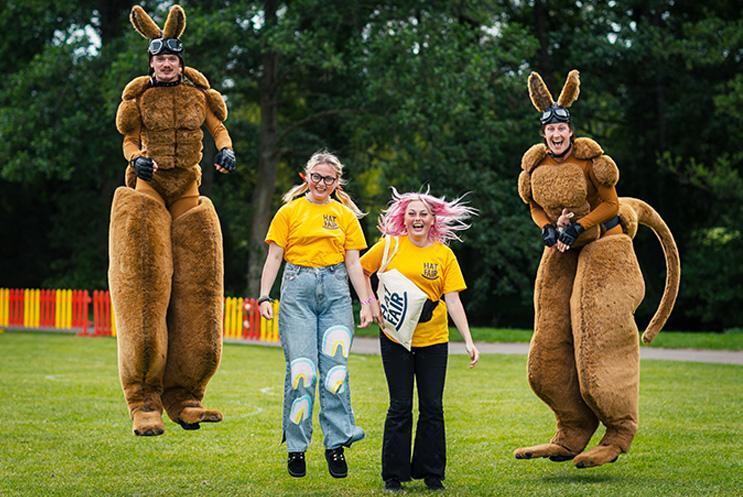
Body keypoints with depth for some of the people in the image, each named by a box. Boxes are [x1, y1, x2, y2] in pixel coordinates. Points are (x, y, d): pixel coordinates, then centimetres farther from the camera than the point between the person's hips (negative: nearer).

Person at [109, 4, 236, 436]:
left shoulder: (198, 94, 7)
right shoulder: (140, 96, 2)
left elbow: (219, 127, 7)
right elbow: (130, 140, 6)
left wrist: (226, 150, -14)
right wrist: (136, 158, -16)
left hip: (188, 195, 3)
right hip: (148, 189, -3)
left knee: (198, 294, -2)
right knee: (146, 292, -12)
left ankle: (184, 398, 5)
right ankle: (145, 403, -10)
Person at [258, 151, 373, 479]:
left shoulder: (345, 215, 13)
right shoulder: (290, 211, 7)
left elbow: (353, 263, 12)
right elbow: (274, 257, 4)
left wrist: (365, 301, 2)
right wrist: (264, 297, -7)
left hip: (336, 291, 2)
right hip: (298, 290, -2)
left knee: (335, 366, -5)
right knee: (300, 368, -7)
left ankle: (336, 443, 0)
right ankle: (296, 448, -1)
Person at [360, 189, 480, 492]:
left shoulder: (444, 255, 2)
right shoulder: (390, 245, -1)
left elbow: (453, 300, -2)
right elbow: (361, 270, 12)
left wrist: (468, 341, -10)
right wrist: (372, 304, 1)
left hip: (433, 339, 1)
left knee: (432, 407, 4)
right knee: (400, 407, 1)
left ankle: (432, 474, 15)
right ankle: (393, 476, 10)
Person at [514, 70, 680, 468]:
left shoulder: (590, 160, -16)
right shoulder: (535, 166, -1)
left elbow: (609, 204, -9)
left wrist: (576, 227, -20)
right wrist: (549, 231, -10)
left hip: (601, 248, -6)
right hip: (561, 256, 6)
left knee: (599, 344, -9)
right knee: (551, 349, 3)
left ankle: (620, 432, 5)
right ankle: (571, 437, 12)